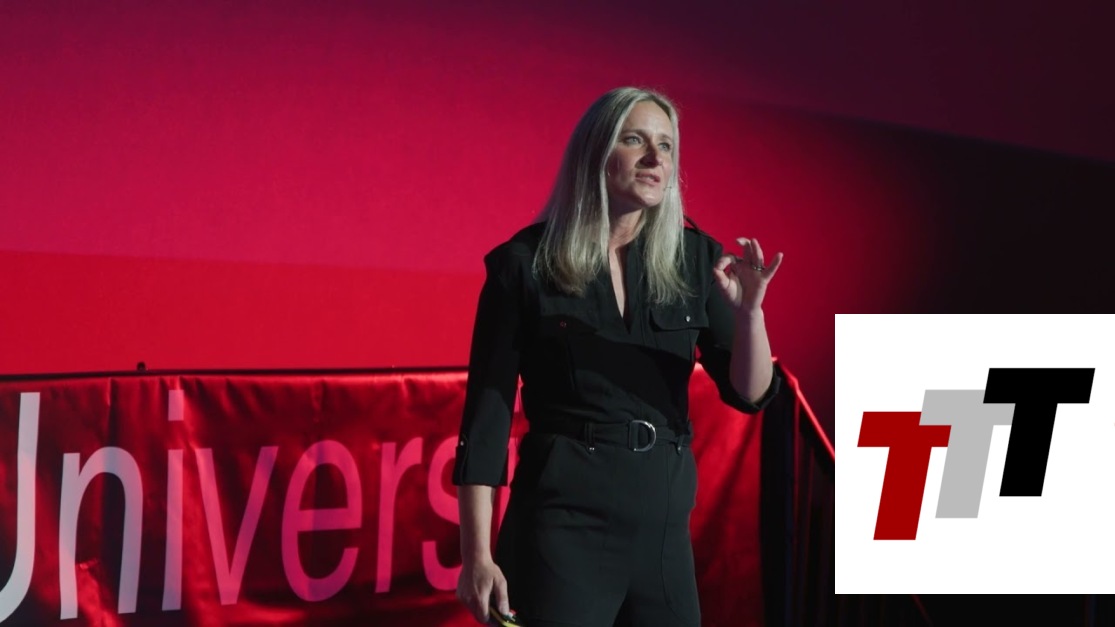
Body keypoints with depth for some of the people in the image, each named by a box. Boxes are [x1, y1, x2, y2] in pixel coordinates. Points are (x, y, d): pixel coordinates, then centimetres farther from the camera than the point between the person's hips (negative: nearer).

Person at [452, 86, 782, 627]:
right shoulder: (525, 263, -6)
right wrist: (477, 555, -10)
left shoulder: (694, 258, 3)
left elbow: (748, 395, 3)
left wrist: (749, 311, -17)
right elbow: (487, 412, -5)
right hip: (562, 522, -4)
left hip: (664, 524, 4)